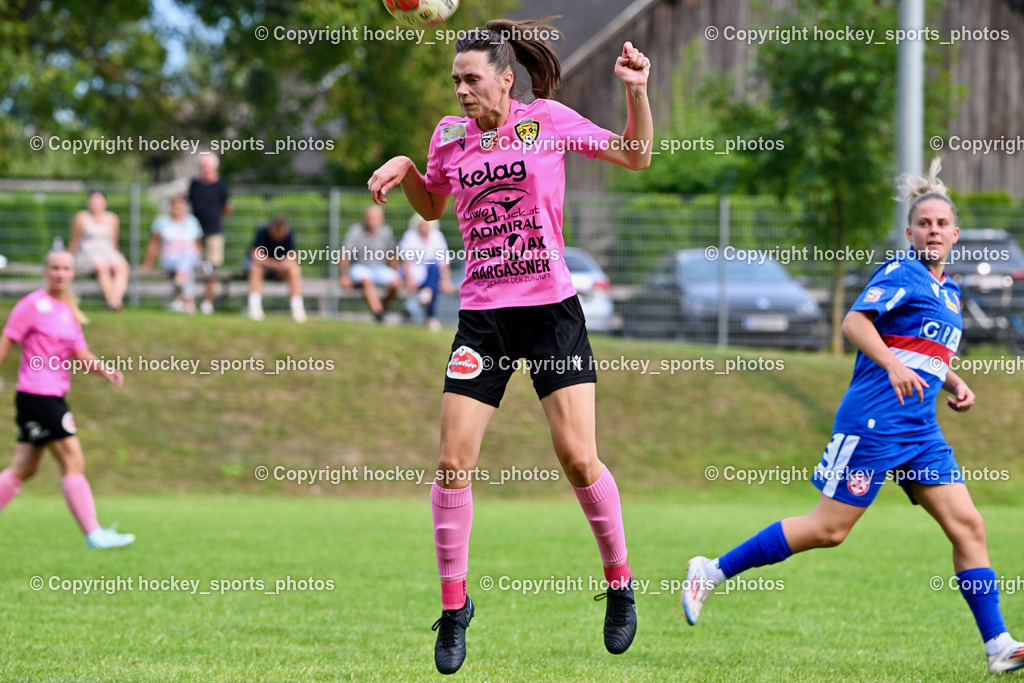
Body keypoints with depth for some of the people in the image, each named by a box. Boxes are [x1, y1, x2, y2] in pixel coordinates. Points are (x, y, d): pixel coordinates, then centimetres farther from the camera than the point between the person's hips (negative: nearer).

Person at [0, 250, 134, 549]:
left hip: (53, 397, 9)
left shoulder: (69, 311, 15)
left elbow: (80, 355, 14)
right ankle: (94, 533, -10)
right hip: (37, 395, -9)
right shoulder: (33, 305, -9)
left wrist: (105, 370, -4)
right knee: (73, 462, -10)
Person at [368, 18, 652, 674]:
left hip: (551, 307, -3)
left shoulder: (548, 120, -3)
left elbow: (637, 156, 5)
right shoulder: (451, 135, 7)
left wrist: (637, 91, -10)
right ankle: (454, 606, 8)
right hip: (482, 315, 3)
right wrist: (405, 169, 6)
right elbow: (432, 207, 25)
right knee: (454, 462, -5)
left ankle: (620, 584, 13)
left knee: (578, 456, -8)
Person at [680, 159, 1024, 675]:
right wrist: (893, 365, -34)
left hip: (919, 429, 8)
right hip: (875, 418, -8)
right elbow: (855, 322, -21)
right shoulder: (902, 273, -7)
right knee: (829, 527, -6)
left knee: (966, 524, -3)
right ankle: (714, 571, 6)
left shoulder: (948, 291, 20)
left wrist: (954, 384, 17)